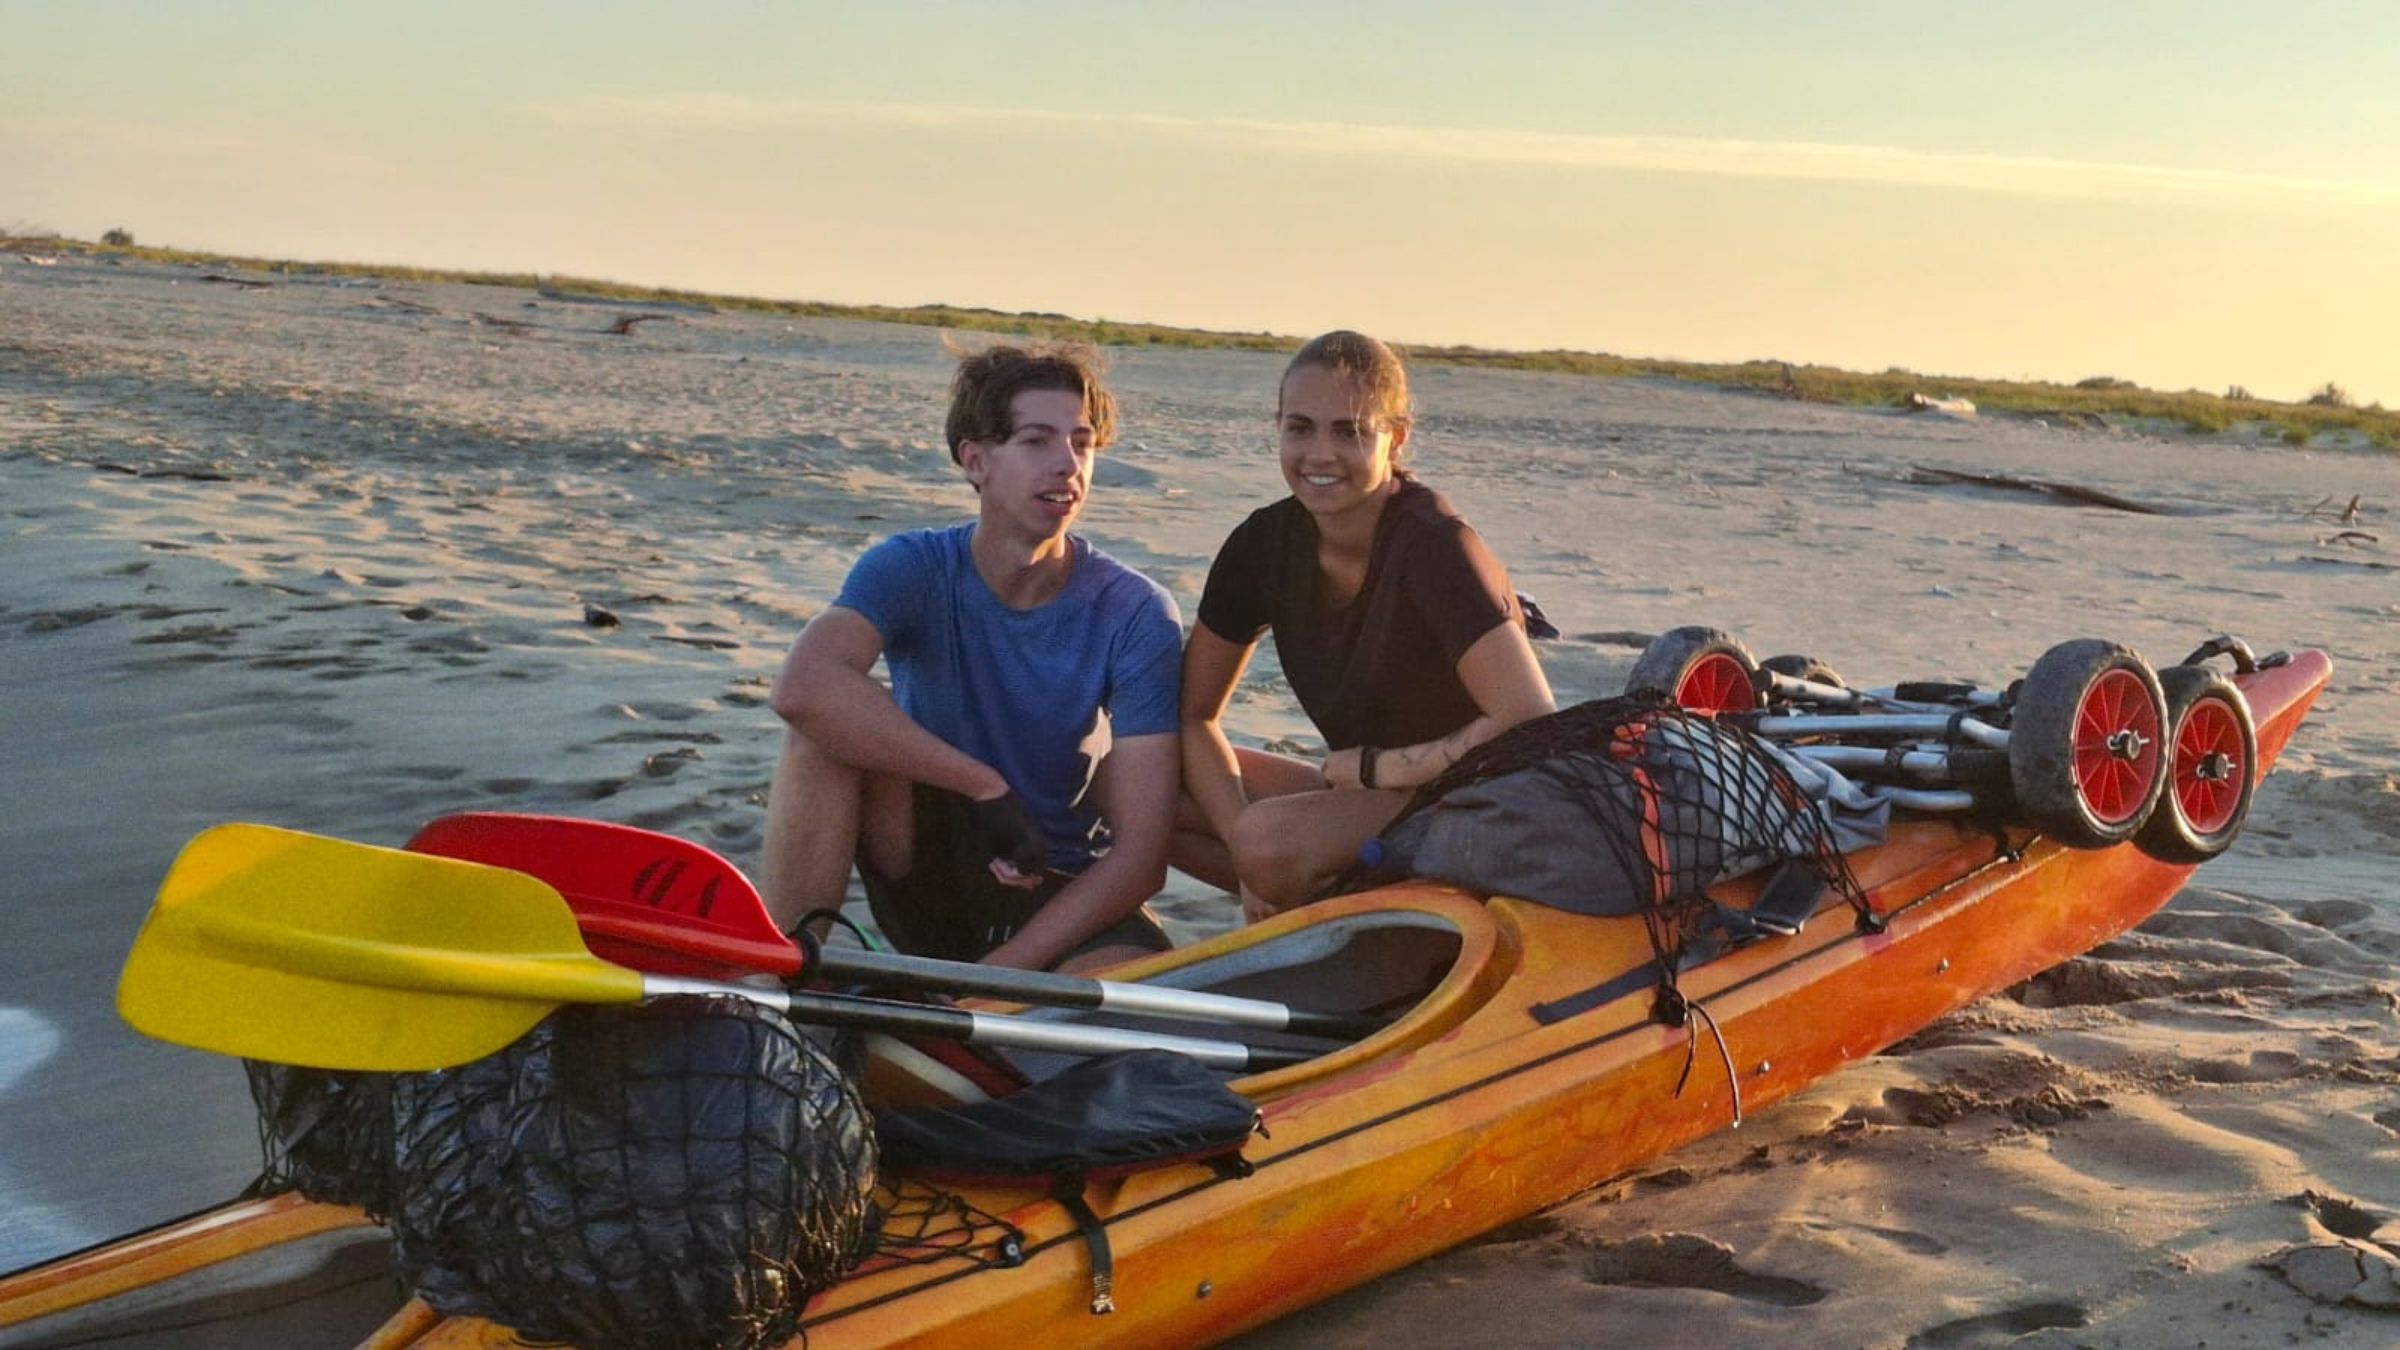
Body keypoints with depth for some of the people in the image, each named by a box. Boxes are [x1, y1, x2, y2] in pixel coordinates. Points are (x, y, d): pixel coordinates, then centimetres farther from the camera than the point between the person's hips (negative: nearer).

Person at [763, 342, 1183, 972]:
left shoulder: (1136, 613, -14)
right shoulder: (914, 568, -12)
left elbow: (1141, 850, -19)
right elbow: (804, 687, -35)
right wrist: (987, 786, -32)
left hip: (1057, 892, 0)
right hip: (923, 874, 1)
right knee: (831, 722, -26)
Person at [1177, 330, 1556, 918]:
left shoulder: (1434, 545, -21)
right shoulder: (1266, 542, -3)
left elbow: (1533, 725, -31)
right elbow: (1192, 715, 1)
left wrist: (1369, 766, -20)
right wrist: (1247, 848, -15)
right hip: (1360, 799, 7)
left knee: (1269, 840, -33)